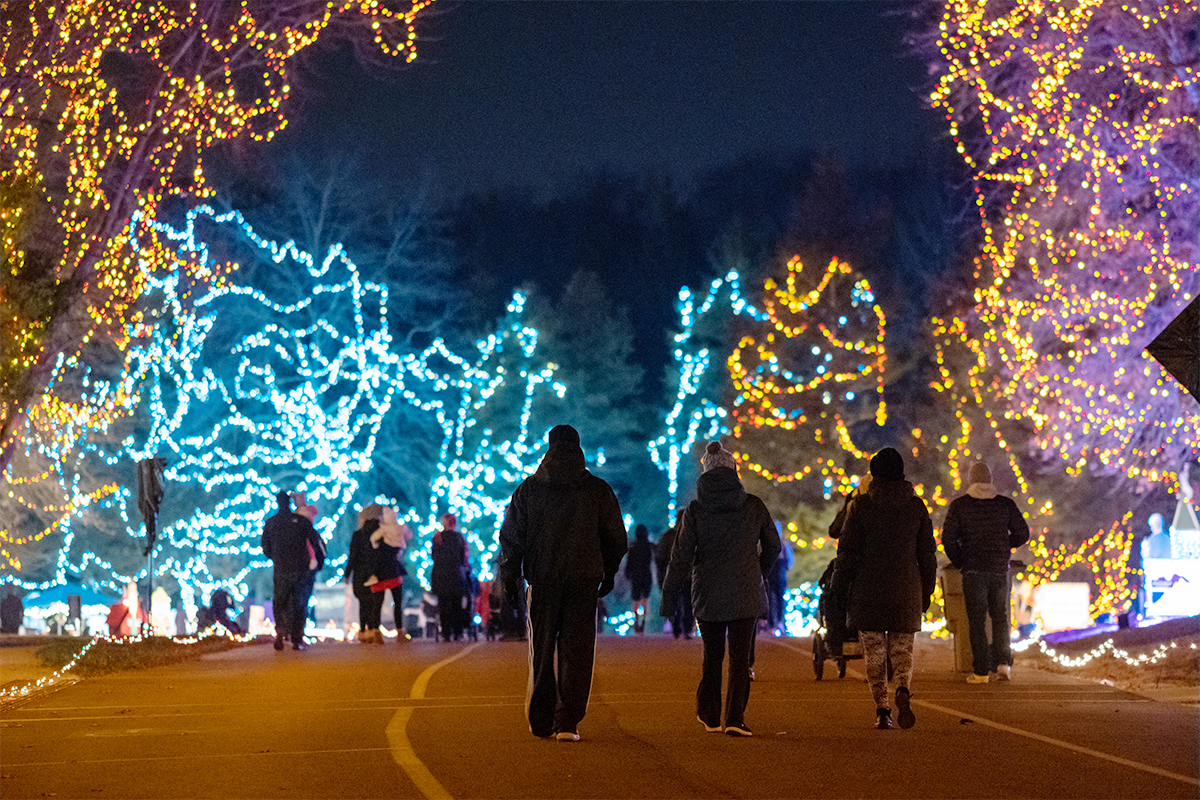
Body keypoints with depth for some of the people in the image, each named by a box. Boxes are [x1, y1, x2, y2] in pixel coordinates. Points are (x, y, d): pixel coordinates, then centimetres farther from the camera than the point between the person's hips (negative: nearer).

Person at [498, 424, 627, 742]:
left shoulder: (528, 489, 1)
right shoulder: (598, 490, 1)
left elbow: (511, 537, 3)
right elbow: (616, 539, 7)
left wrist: (509, 578, 11)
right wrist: (609, 573, 20)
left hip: (542, 581, 1)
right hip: (584, 583, -1)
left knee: (540, 652, 12)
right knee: (576, 653, 1)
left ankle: (540, 721, 15)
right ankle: (567, 723, -4)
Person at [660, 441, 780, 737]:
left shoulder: (695, 510, -5)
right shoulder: (753, 506, -3)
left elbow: (682, 556, -4)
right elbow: (773, 546, 9)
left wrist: (669, 593, 5)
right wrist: (758, 573, 27)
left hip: (708, 594, 1)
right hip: (746, 594, -1)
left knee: (712, 654, 16)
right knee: (740, 656, 1)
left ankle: (709, 715, 22)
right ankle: (735, 718, -8)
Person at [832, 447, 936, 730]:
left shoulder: (861, 505, -4)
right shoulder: (916, 506, 3)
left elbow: (848, 551, -4)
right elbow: (927, 554, 7)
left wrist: (841, 590, 4)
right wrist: (925, 593, 15)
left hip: (868, 590, -2)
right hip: (906, 590, 2)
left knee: (874, 653, 5)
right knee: (902, 649, 9)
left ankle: (882, 711, -1)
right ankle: (903, 690, -19)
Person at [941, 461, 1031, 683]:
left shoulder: (958, 506, -2)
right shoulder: (1006, 504, 2)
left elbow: (948, 538, -7)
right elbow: (1022, 533, 5)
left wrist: (959, 562, 8)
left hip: (973, 571, -1)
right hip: (1000, 569, 2)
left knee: (976, 620, 3)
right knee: (1001, 617, 13)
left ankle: (980, 671, 1)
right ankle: (1003, 662, -2)